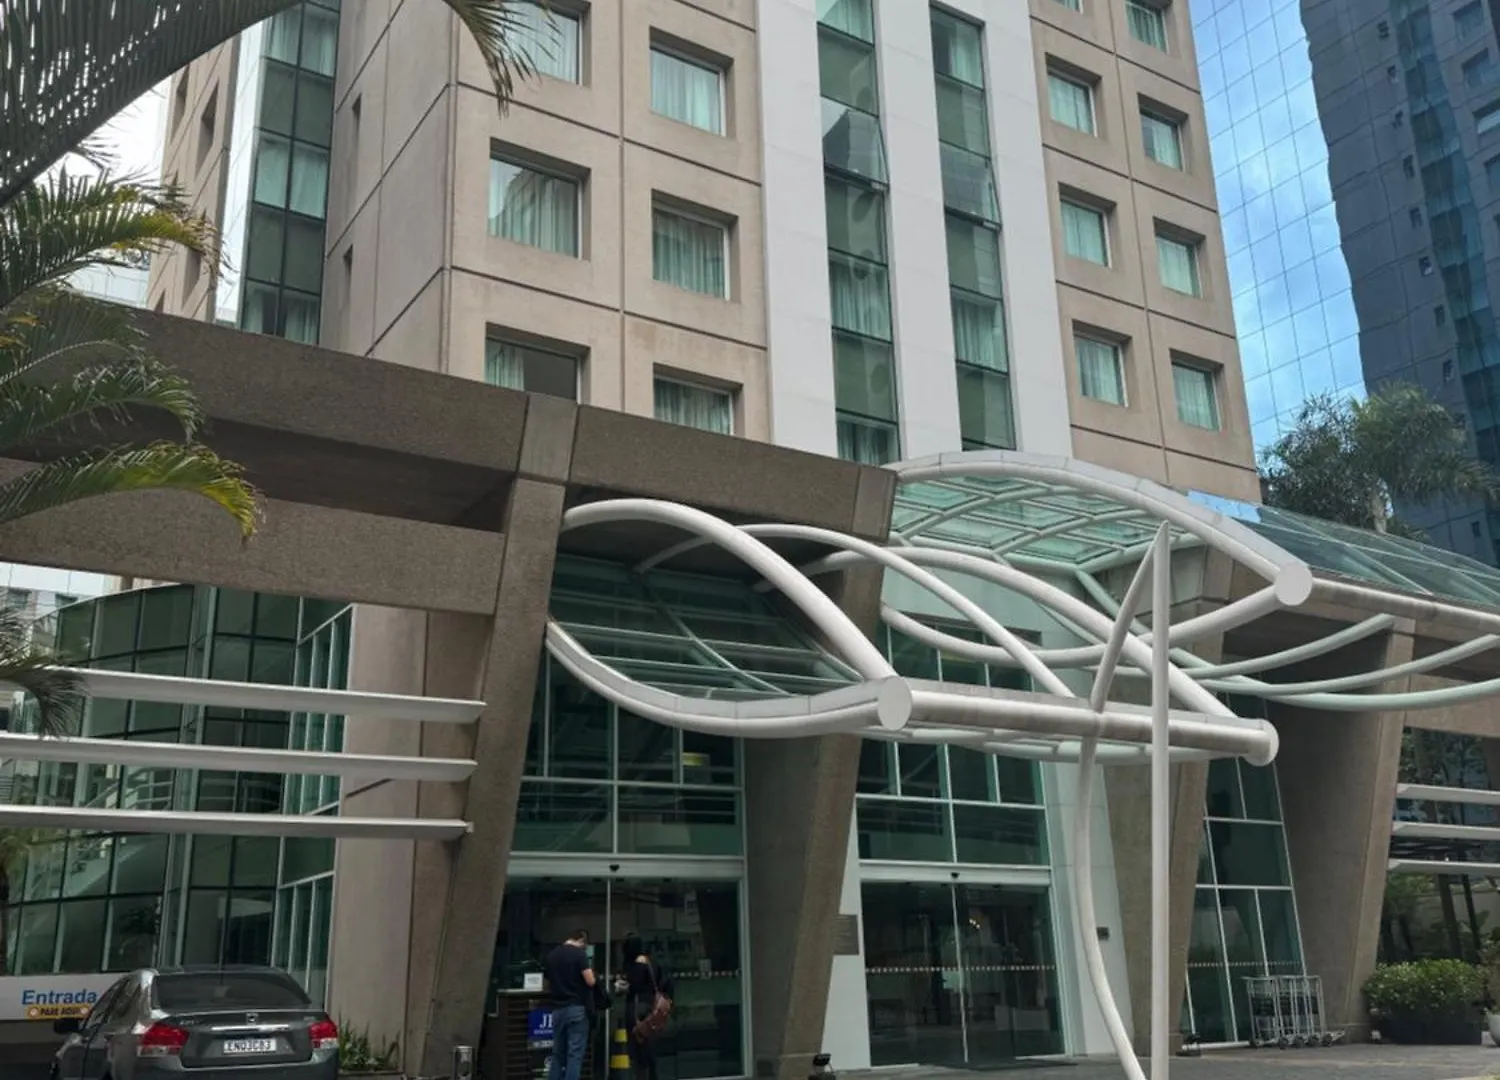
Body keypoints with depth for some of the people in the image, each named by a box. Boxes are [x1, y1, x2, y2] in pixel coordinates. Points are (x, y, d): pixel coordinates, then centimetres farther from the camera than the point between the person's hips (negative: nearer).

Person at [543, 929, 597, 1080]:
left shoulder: (550, 955, 11)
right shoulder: (579, 954, -8)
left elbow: (547, 984, 18)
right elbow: (590, 981, -14)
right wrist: (590, 972, 6)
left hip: (557, 1009, 6)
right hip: (576, 1008, -6)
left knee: (557, 1054, 11)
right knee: (575, 1053, -4)